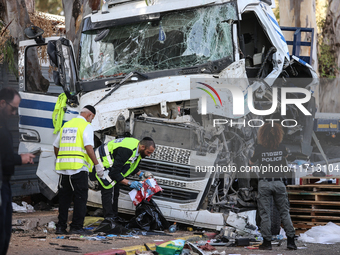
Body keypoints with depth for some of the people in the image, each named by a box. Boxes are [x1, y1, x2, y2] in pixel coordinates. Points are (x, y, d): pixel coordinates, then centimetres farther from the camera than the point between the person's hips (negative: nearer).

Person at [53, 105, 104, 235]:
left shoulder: (66, 125, 17)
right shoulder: (86, 126, -4)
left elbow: (56, 146, 20)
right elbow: (88, 146, -16)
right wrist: (97, 164, -15)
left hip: (63, 167, 6)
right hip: (78, 167, -6)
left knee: (64, 198, 11)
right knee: (80, 198, 0)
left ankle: (61, 227, 11)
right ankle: (76, 227, -2)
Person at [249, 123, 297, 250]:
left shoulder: (259, 148, -7)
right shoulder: (281, 147, 0)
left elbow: (251, 162, 8)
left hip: (264, 183, -2)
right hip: (279, 183, 2)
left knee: (265, 214, 3)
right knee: (284, 212, 9)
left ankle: (267, 242, 2)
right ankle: (291, 241, 5)